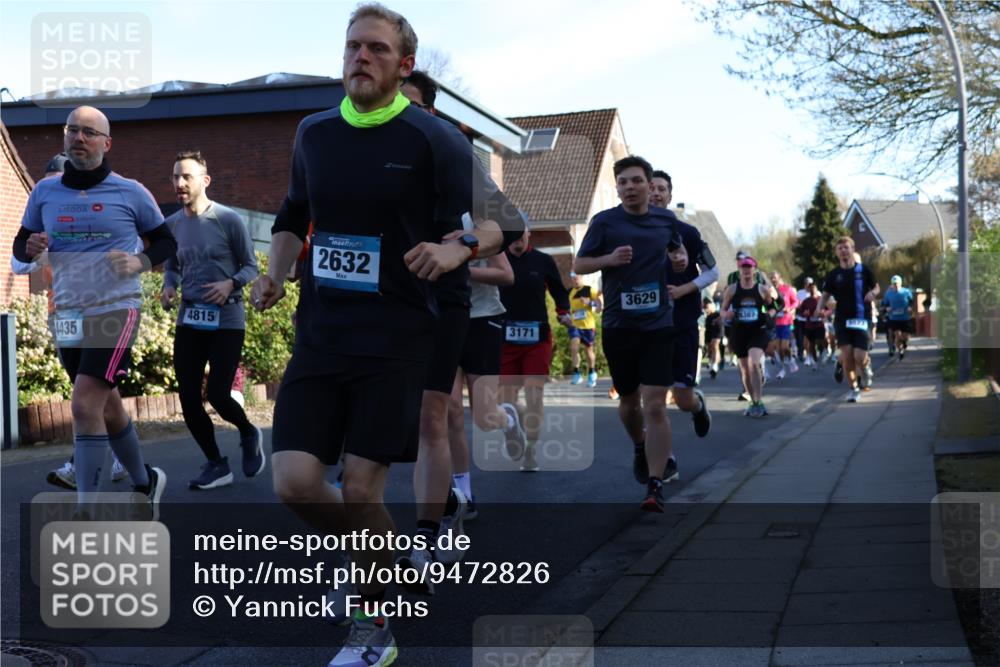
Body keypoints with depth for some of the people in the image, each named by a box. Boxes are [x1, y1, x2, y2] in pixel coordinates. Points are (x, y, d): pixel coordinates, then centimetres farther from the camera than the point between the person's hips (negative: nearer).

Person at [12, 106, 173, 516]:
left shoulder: (130, 193, -3)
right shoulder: (44, 192, 6)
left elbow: (166, 242, 7)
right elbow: (19, 246, 14)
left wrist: (140, 262, -13)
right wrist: (31, 248, -9)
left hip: (116, 311, -5)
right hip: (67, 317, 5)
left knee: (85, 406, -17)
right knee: (107, 409, 16)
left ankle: (84, 513, -10)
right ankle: (145, 482, 37)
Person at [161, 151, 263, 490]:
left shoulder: (229, 219, -8)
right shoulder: (171, 225, 6)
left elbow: (251, 267, -2)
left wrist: (230, 284, -21)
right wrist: (168, 287, -2)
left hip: (227, 320, -5)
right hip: (189, 320, 5)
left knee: (217, 394, -9)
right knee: (188, 399, 1)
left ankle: (249, 434, 25)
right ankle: (216, 464, 19)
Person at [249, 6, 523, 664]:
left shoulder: (436, 138, -7)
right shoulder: (314, 132, 9)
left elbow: (503, 219, -8)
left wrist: (456, 249, -28)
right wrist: (275, 273, 7)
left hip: (396, 339, -4)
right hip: (319, 334, 5)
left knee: (361, 493, -5)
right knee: (295, 482, -4)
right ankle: (371, 555, 28)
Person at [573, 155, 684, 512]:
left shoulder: (666, 220, 5)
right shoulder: (604, 222, -2)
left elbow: (678, 248, 25)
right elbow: (579, 265, 1)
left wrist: (680, 261, 2)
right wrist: (609, 259, -17)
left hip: (658, 325, 0)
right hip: (618, 325, 0)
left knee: (655, 405, -10)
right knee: (629, 400, 15)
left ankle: (655, 487, -8)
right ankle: (640, 448, 47)